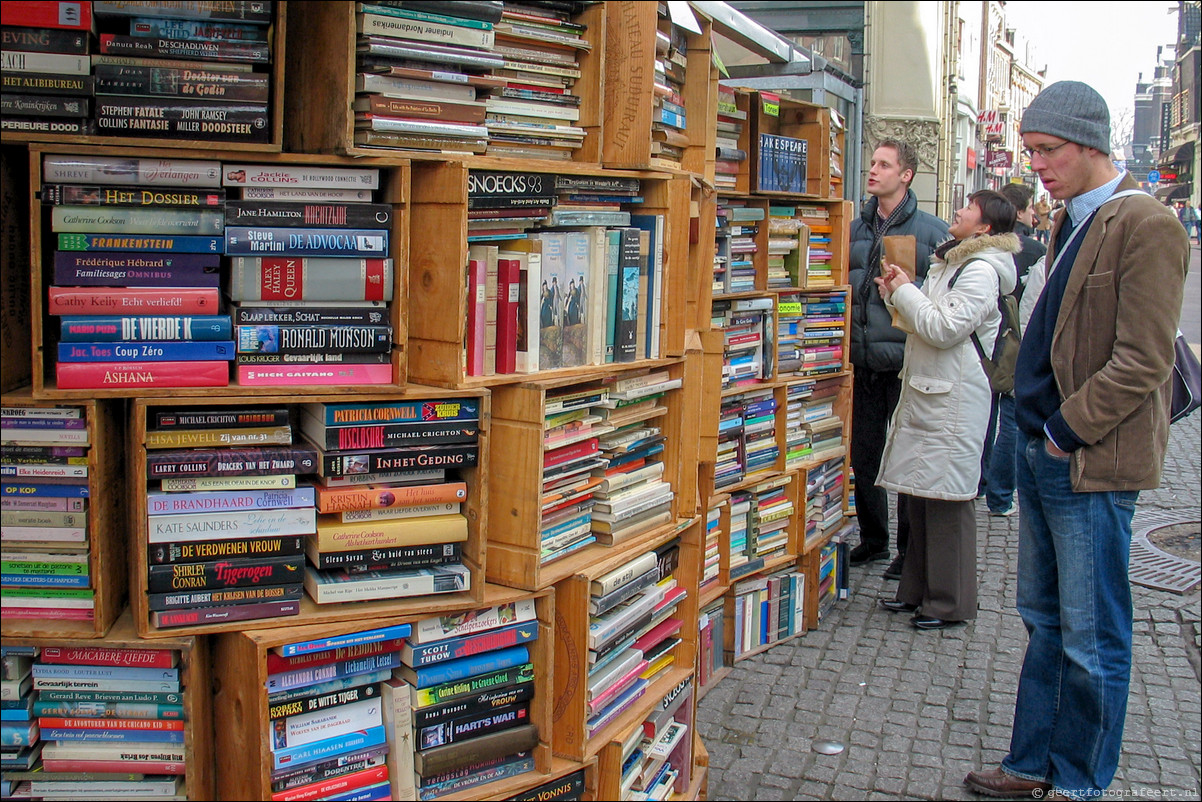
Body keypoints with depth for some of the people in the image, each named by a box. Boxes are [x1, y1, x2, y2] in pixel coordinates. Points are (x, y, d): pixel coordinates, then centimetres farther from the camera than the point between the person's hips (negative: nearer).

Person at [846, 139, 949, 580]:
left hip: (908, 363, -5)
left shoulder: (932, 231, -3)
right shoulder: (854, 230, 11)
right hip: (862, 362, 5)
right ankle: (872, 539, 29)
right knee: (863, 456, 13)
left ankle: (909, 548, 17)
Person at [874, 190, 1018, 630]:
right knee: (920, 495, 13)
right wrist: (896, 295, 4)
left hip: (952, 399, -10)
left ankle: (951, 602, 6)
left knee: (947, 500, -4)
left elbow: (944, 328, -21)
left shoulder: (981, 271, -12)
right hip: (924, 391, 10)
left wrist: (905, 291, -11)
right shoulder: (948, 262, 18)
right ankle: (919, 590, 23)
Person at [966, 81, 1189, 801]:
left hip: (1093, 461, -9)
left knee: (1091, 640, 4)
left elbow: (1143, 361, -20)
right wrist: (1038, 428, 12)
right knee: (1045, 621, 17)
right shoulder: (1072, 223, 14)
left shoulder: (1146, 224, -14)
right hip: (1045, 450, 9)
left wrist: (1067, 431, -15)